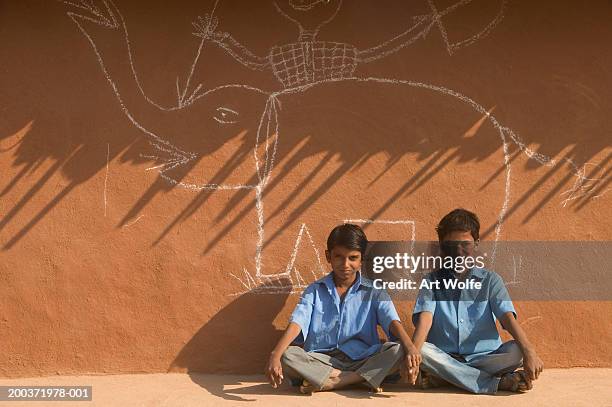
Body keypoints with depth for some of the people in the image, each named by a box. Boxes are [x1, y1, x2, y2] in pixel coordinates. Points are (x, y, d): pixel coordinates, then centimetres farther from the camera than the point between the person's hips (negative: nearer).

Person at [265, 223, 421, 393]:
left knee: (397, 350, -27)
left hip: (364, 360, 0)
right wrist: (275, 355, -27)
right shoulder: (315, 290, 7)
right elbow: (296, 324, -9)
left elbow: (393, 322, -10)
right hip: (322, 362, 0)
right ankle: (361, 379, -27)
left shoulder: (373, 292, 6)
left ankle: (331, 382, -26)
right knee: (287, 356, -27)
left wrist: (410, 348, -32)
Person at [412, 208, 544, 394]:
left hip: (484, 357, 1)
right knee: (422, 351, -31)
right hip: (443, 358, 0)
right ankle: (498, 382, -27)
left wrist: (529, 352, -26)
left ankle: (443, 377, -26)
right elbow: (425, 319, -10)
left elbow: (507, 317, -8)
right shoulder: (432, 281, 6)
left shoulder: (490, 280, 7)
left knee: (517, 350, -26)